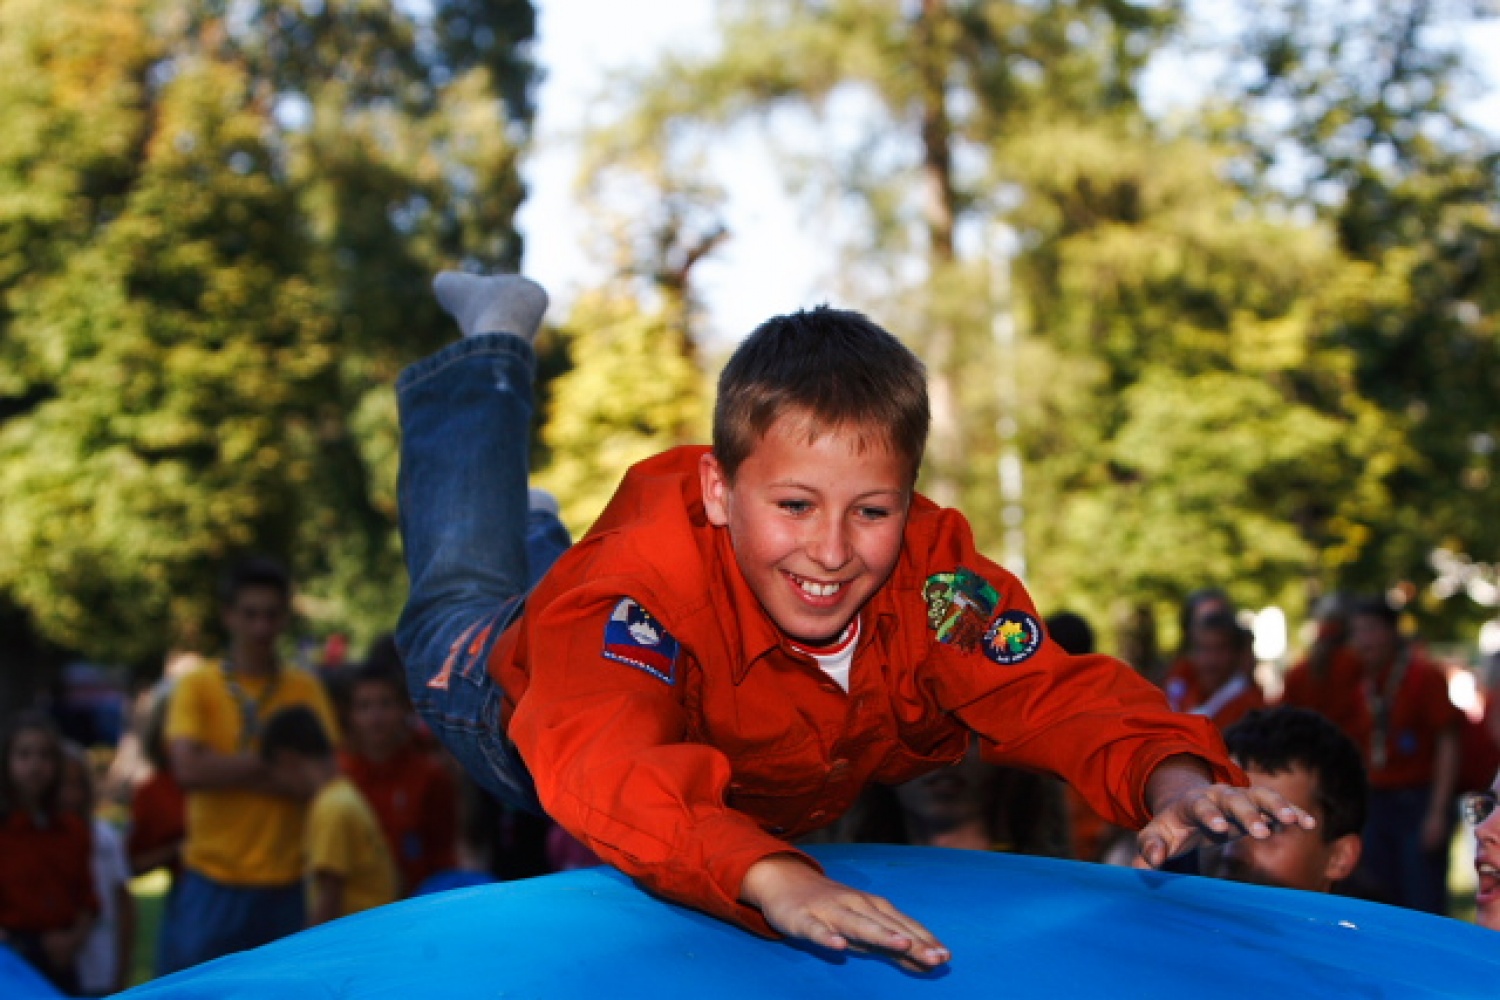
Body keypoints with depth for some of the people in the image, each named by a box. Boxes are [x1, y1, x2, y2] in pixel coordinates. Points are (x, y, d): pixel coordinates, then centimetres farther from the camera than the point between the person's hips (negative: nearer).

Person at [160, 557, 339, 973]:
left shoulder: (305, 689, 6)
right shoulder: (197, 686, 2)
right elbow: (189, 768, -13)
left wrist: (230, 771, -11)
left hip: (284, 889, 1)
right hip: (212, 885, -1)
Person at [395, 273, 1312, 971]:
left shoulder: (932, 571, -41)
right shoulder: (644, 582, -54)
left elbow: (1052, 693, -42)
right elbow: (605, 762, -70)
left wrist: (1173, 779, -65)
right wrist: (770, 876, -89)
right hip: (526, 700, -2)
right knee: (460, 609, 32)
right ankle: (493, 349, 50)